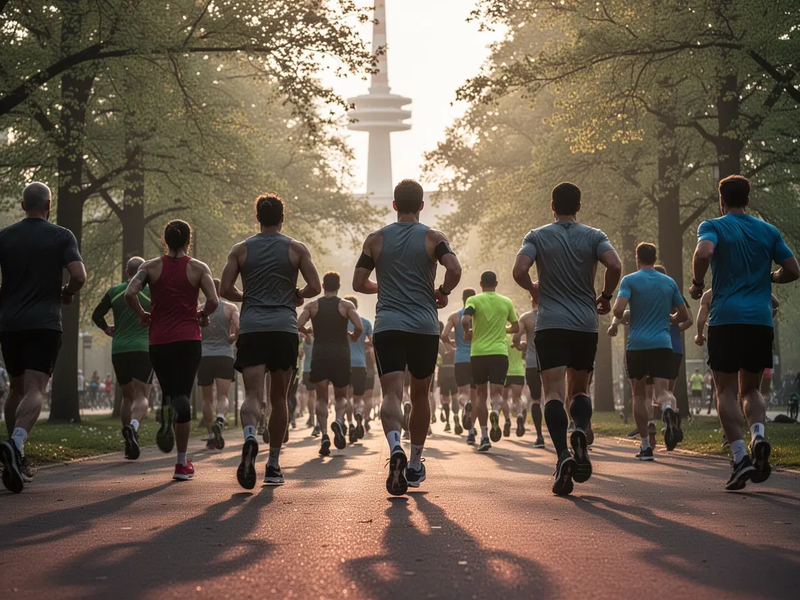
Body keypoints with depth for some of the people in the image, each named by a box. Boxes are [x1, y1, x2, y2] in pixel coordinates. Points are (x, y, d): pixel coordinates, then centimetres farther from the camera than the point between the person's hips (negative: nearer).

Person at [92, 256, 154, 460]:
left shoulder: (115, 292, 7)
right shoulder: (152, 293, 1)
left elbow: (96, 316, 8)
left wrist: (107, 329, 26)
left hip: (119, 350, 3)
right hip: (143, 349, -3)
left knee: (127, 396, 16)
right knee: (141, 397, -6)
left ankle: (129, 443, 13)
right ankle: (133, 426, -36)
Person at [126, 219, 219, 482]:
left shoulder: (151, 266, 4)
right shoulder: (198, 268, 1)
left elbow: (130, 294, -10)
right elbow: (213, 301, -11)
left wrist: (142, 315, 7)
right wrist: (202, 316, 9)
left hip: (159, 341, 1)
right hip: (188, 339, -1)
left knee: (168, 392, 20)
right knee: (182, 396, 2)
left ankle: (168, 411, -16)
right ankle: (182, 464, -8)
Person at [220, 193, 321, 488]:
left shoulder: (241, 249, 9)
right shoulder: (296, 248, 7)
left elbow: (225, 290, 4)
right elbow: (314, 287, 0)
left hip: (251, 328, 0)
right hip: (284, 328, 0)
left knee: (253, 394, -7)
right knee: (279, 397, 11)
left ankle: (250, 436, -39)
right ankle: (274, 465, 14)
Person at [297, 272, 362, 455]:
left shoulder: (312, 306, 5)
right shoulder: (346, 305, 2)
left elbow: (298, 325, -7)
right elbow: (359, 327, -12)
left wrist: (308, 332, 14)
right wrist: (353, 337, 10)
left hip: (320, 356, 0)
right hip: (341, 356, 0)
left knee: (321, 398, 7)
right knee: (341, 396, 14)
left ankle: (324, 435, -12)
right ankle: (339, 421, -17)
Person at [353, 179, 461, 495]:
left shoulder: (376, 239, 7)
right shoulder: (433, 238, 2)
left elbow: (359, 283, 6)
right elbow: (454, 269, -15)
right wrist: (442, 293, 4)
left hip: (387, 326, 0)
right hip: (424, 326, 0)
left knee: (391, 392, -9)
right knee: (420, 395, 15)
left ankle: (395, 447, -38)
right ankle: (415, 465, 22)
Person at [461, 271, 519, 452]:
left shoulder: (474, 300, -1)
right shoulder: (506, 302, 8)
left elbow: (465, 319, -19)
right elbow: (516, 327, 16)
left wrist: (467, 333, 0)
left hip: (478, 352, 0)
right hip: (499, 352, 0)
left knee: (481, 394, 11)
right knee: (496, 392, -1)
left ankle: (484, 437, 7)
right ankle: (495, 412, -37)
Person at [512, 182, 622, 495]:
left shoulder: (538, 236, 4)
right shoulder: (594, 236, 6)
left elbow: (519, 271, -11)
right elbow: (615, 265, -11)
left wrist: (534, 289, 11)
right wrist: (605, 296, 6)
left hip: (550, 325, -1)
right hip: (586, 325, 2)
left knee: (554, 392, -5)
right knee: (579, 390, 15)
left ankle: (563, 454, -26)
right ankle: (580, 430, -17)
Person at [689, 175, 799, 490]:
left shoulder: (713, 226, 1)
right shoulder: (769, 231, 13)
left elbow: (704, 252, -20)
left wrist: (697, 283, -4)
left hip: (726, 319, -3)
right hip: (761, 321, 3)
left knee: (726, 390, 3)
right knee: (751, 387, 16)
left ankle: (740, 456, -11)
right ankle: (758, 436, -12)